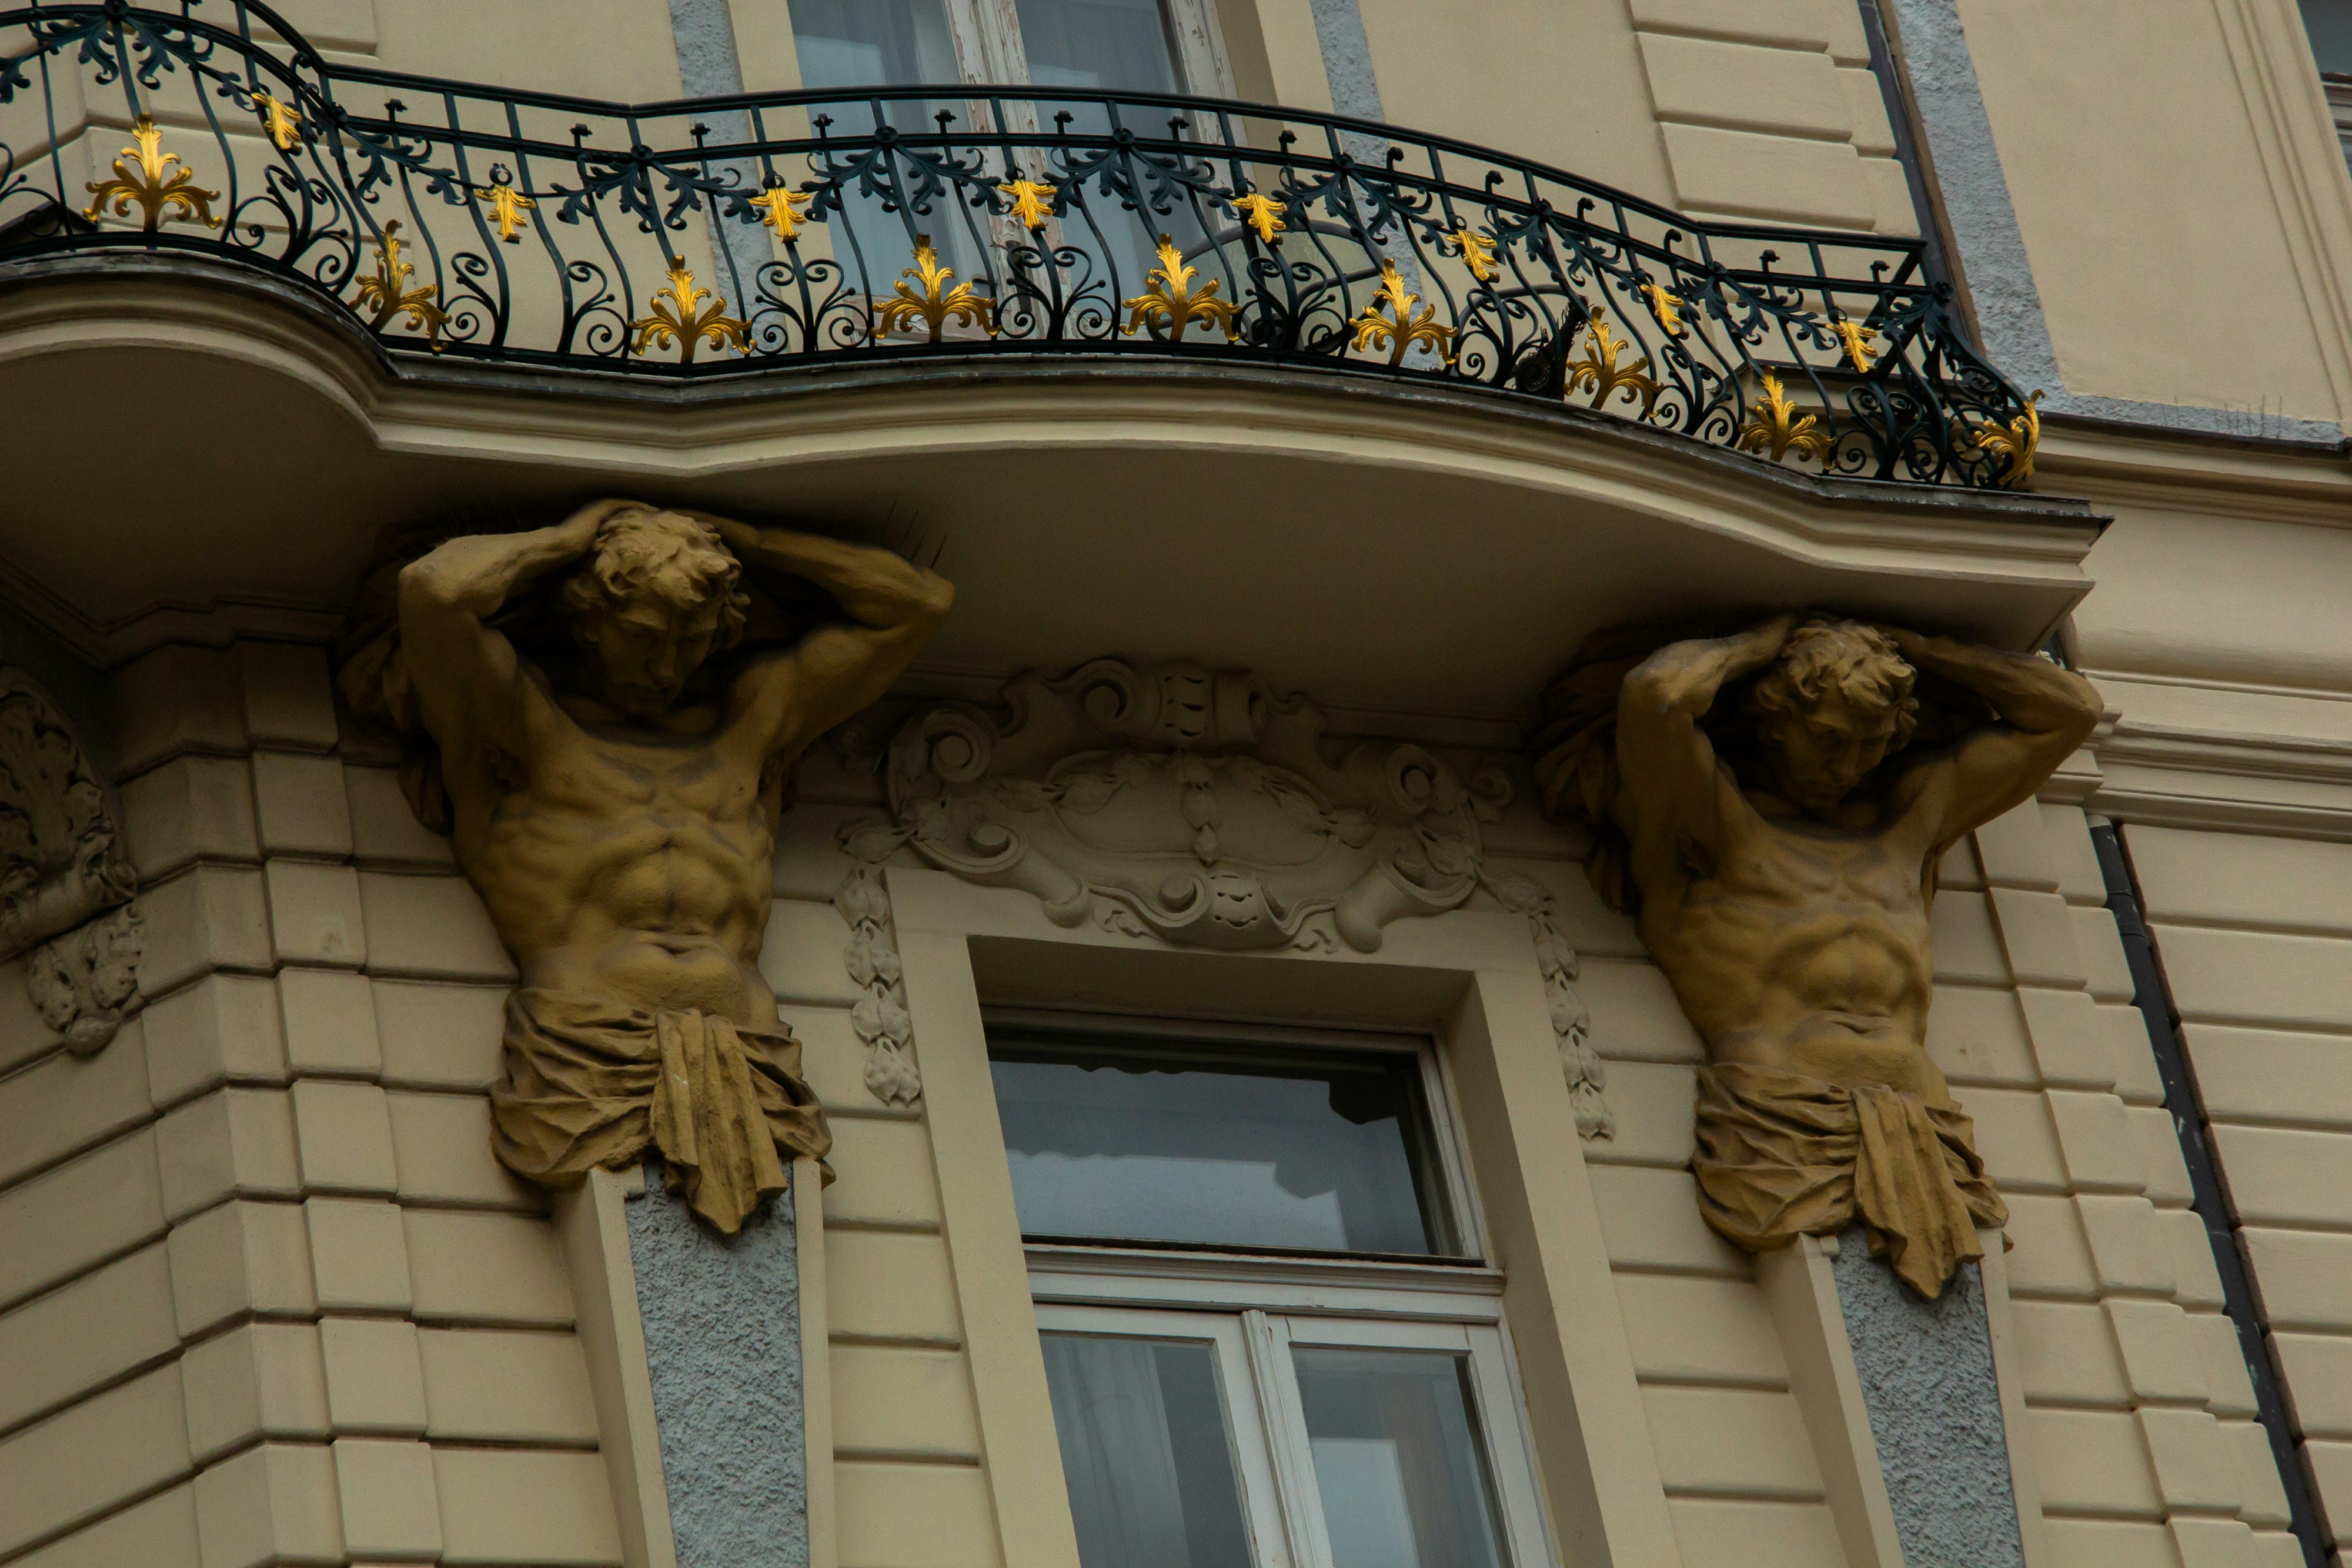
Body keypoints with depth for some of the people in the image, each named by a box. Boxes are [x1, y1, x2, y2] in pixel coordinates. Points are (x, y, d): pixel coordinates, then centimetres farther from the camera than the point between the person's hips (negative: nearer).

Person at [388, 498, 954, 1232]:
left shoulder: (753, 710, 28)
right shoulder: (522, 710, 14)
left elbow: (919, 601, 31)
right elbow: (434, 588, -5)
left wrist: (746, 543, 25)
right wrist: (568, 541, 12)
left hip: (741, 1054, 3)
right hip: (590, 1049, -3)